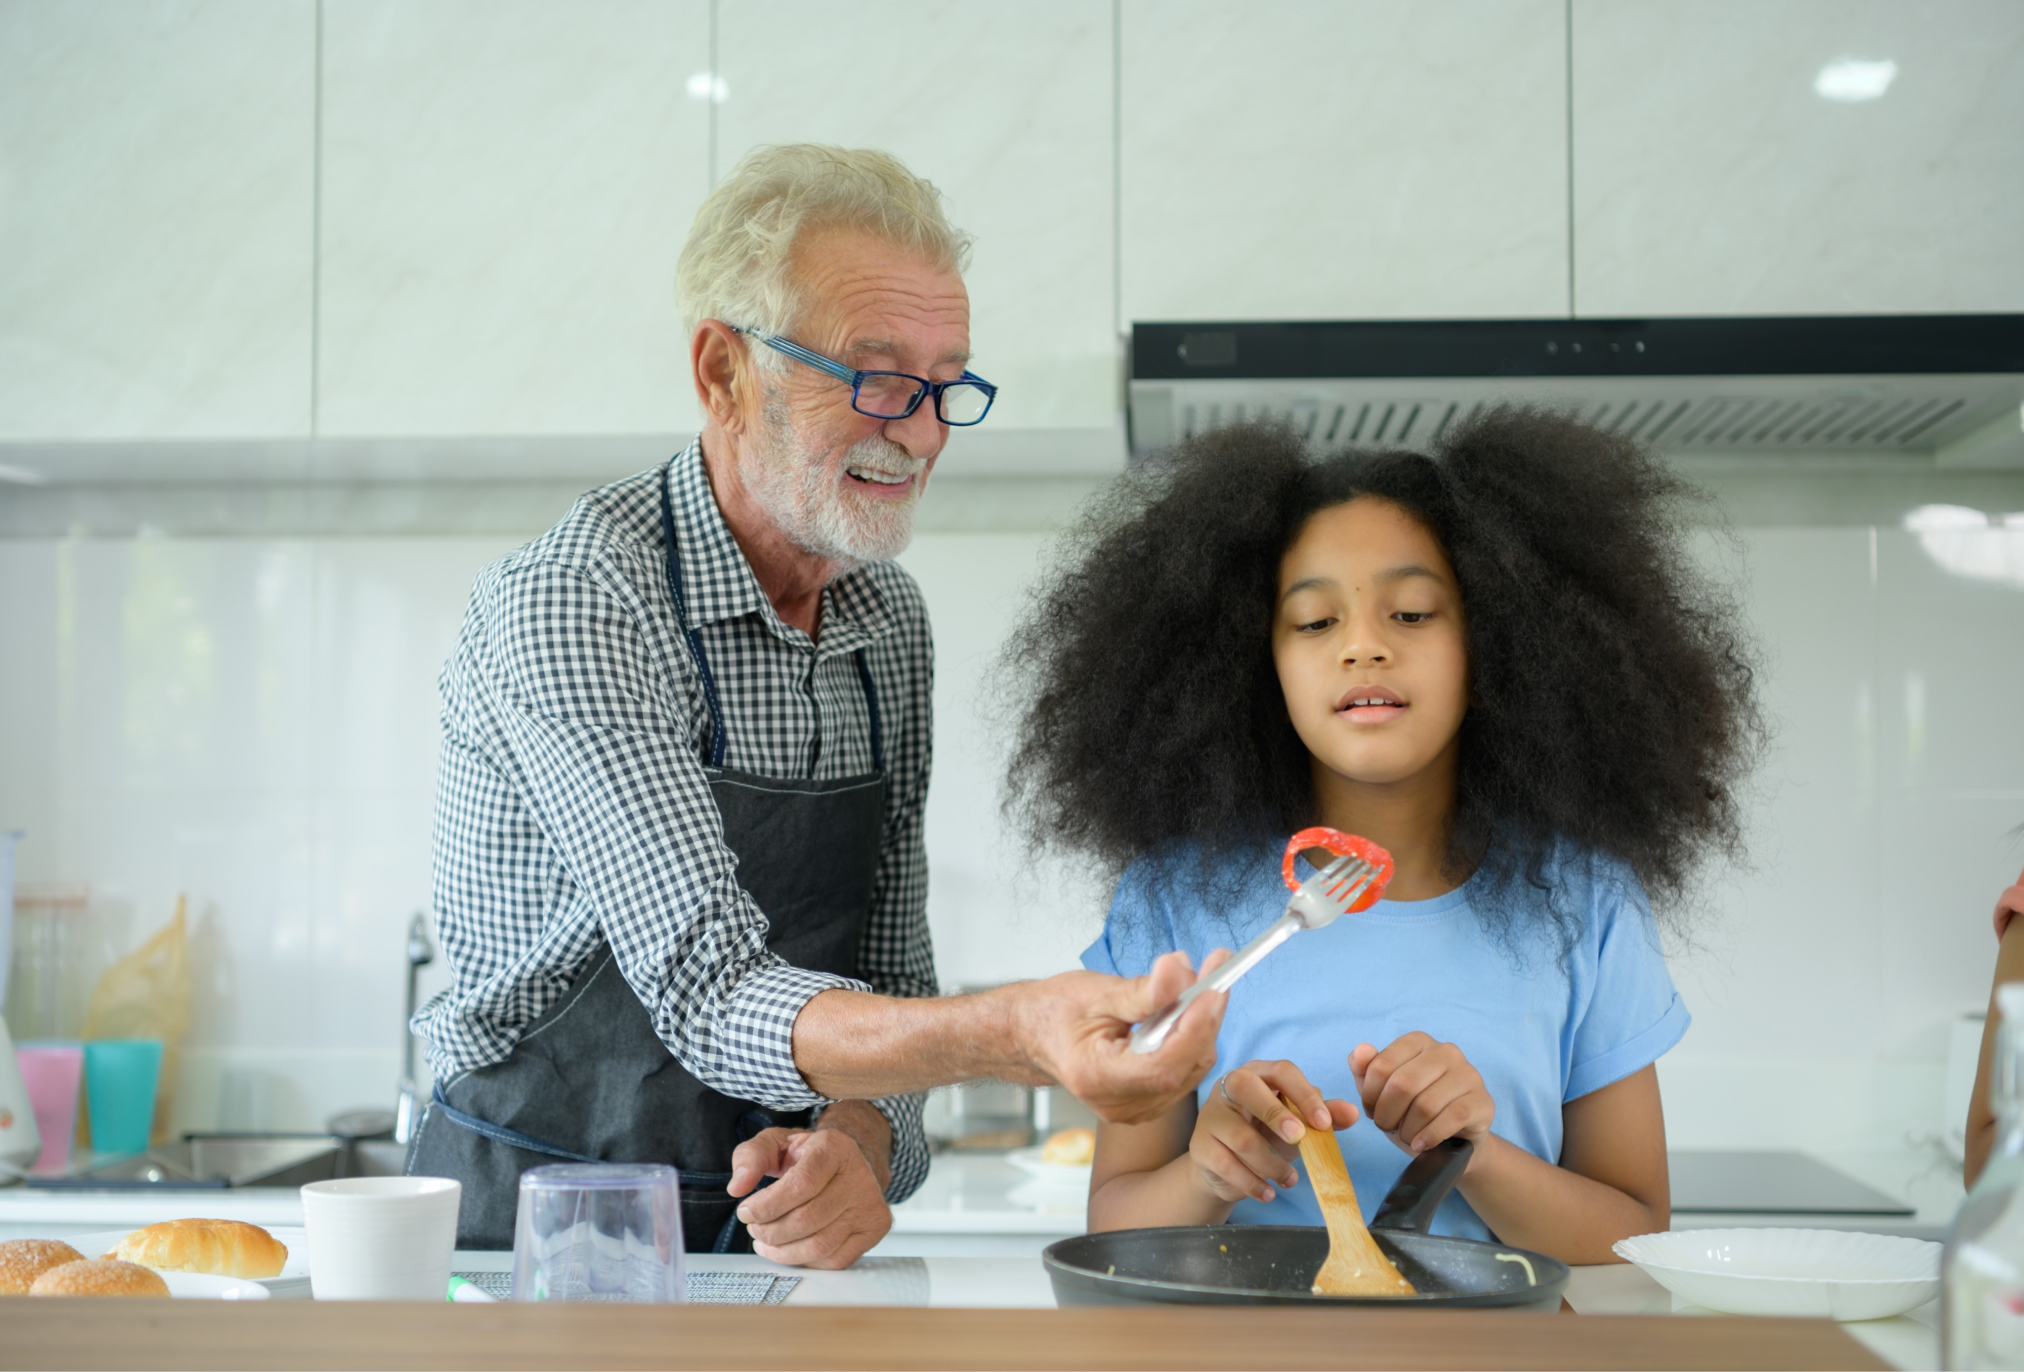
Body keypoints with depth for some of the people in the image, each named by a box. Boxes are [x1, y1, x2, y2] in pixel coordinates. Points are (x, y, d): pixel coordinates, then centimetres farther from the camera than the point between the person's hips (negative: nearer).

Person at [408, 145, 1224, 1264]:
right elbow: (709, 994, -25)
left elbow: (888, 983, 8)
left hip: (773, 1242, 4)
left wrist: (860, 1144, -12)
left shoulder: (888, 620, 5)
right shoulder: (570, 603, -17)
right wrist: (1011, 1035, -41)